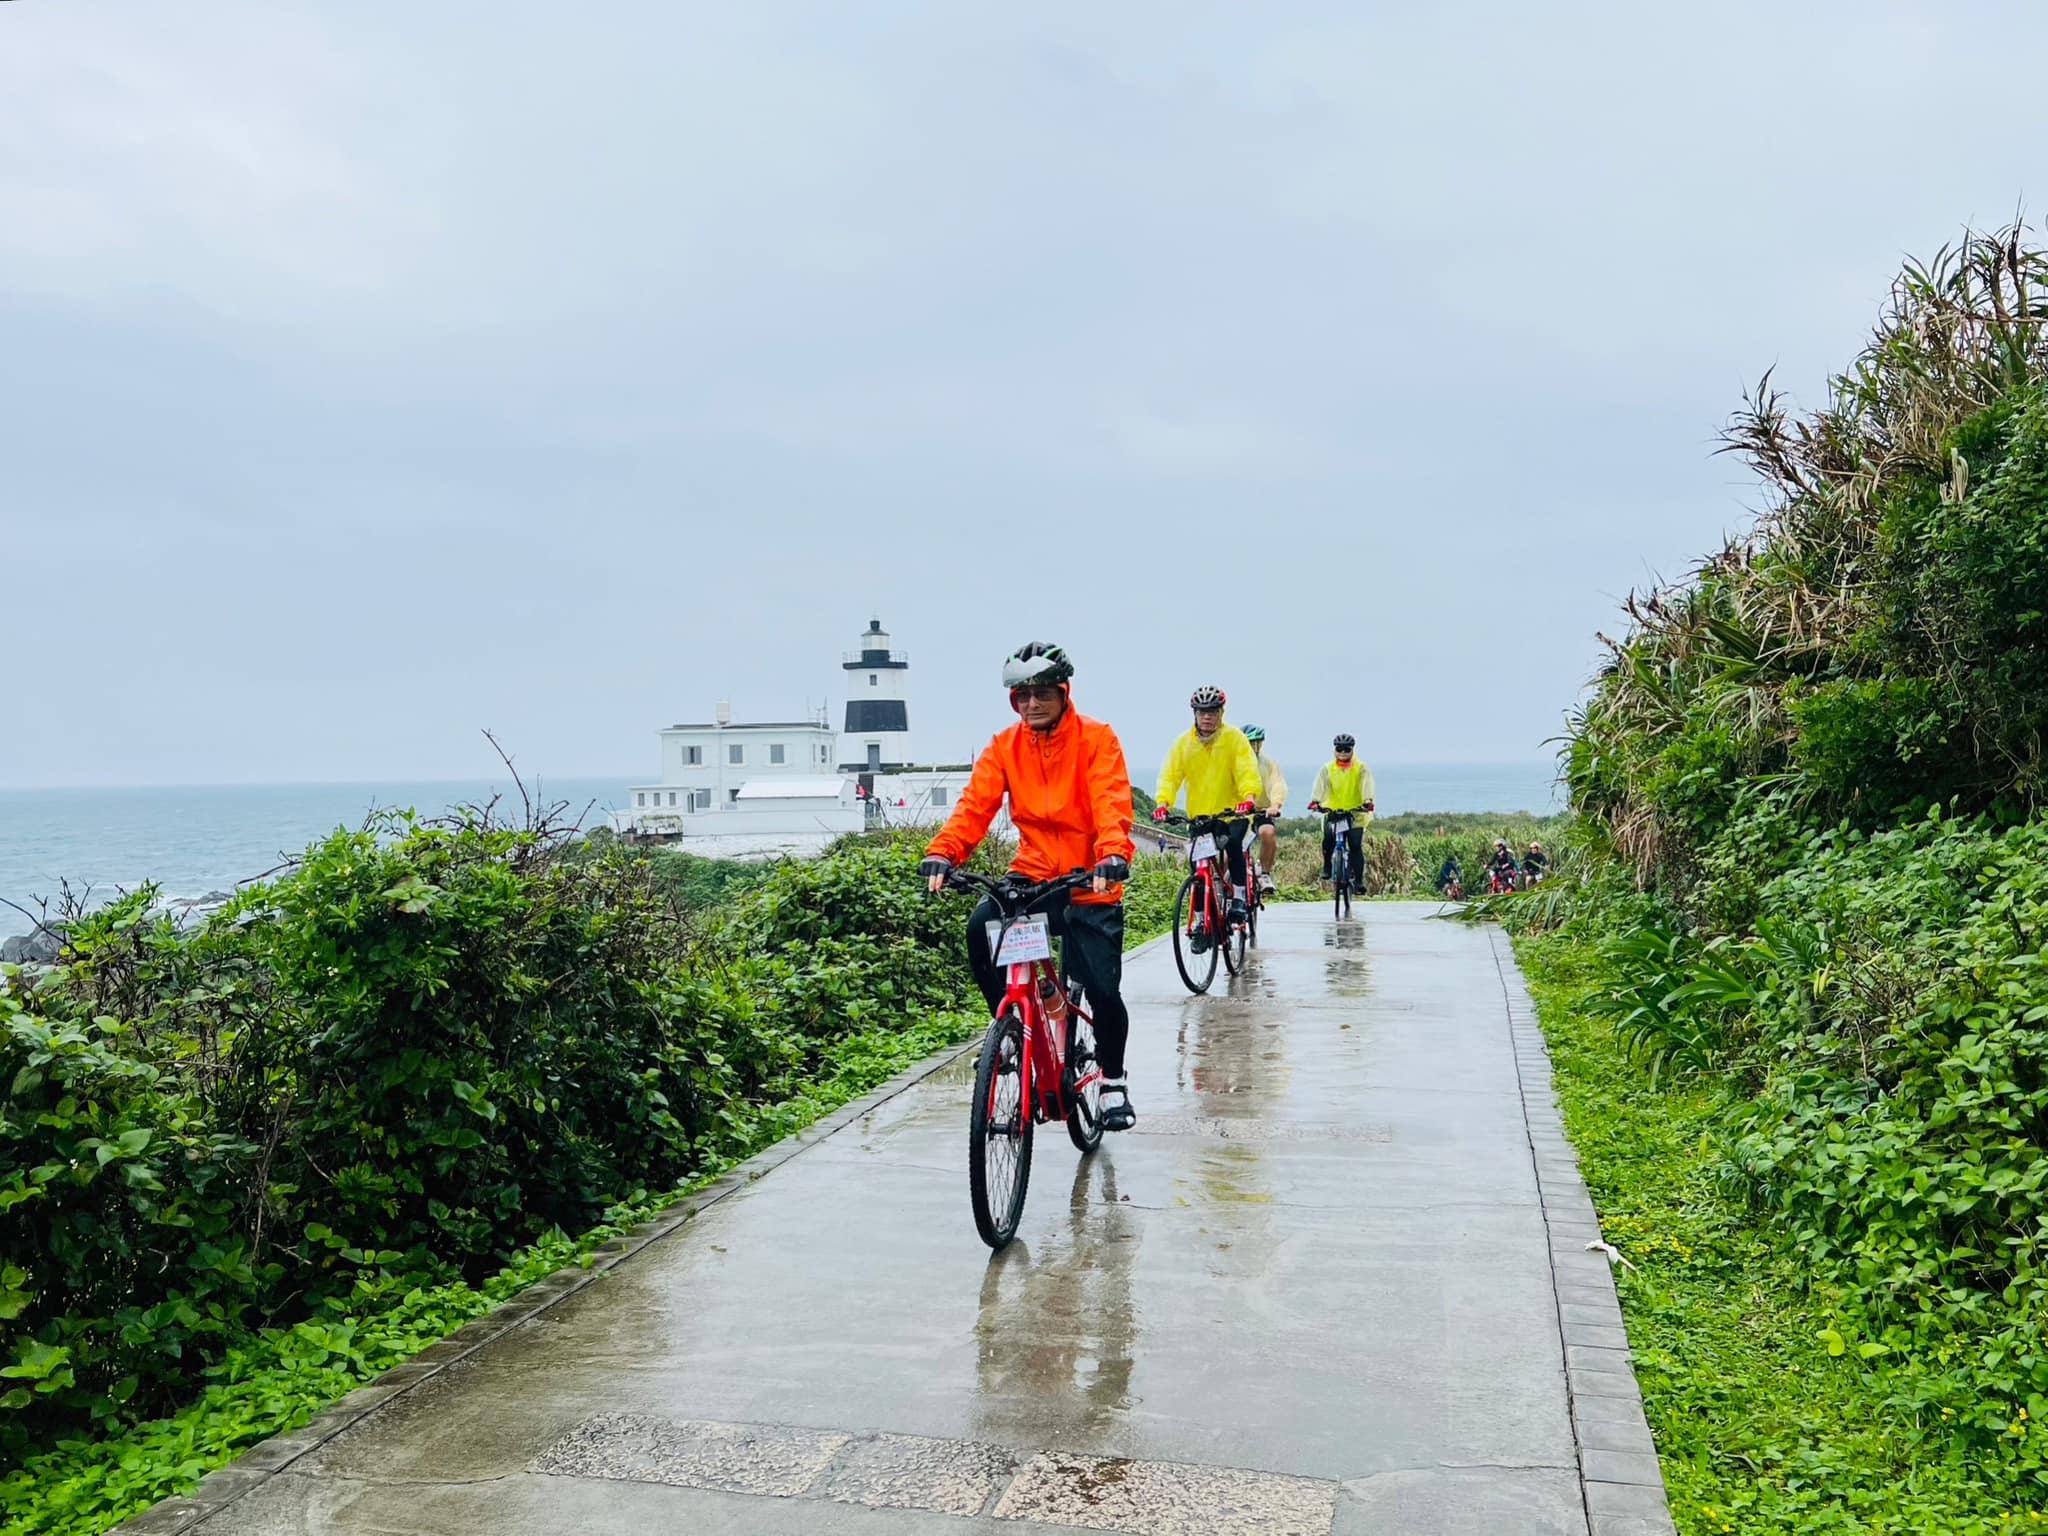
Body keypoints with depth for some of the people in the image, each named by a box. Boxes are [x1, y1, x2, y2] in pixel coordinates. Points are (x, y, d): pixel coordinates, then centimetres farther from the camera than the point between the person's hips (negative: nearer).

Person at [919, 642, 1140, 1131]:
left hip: (1090, 882, -3)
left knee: (1102, 989, -7)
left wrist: (1113, 856, -40)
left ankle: (1113, 1079, 21)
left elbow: (1112, 803, -22)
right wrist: (942, 853, -27)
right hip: (1033, 872, 3)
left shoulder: (1096, 739, -8)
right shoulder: (1004, 746, 1)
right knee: (981, 927, -26)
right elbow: (976, 803, -10)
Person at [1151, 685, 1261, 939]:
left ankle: (1238, 897, -13)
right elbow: (1170, 775, -6)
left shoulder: (1234, 738, -5)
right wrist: (1163, 802, -24)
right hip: (1199, 815, 3)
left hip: (1232, 812, -3)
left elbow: (1247, 770, -16)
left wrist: (1249, 797, -35)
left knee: (1233, 844, -31)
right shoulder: (1184, 743, 2)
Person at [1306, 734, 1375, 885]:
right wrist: (1315, 801, -31)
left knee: (1356, 846, -10)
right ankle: (1327, 866, 8)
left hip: (1355, 813, -1)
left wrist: (1367, 801, -35)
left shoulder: (1361, 769, 1)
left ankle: (1359, 880, -3)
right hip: (1332, 811, 1)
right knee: (1329, 838, -19)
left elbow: (1366, 785, -15)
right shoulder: (1328, 768, 4)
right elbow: (1320, 785, -12)